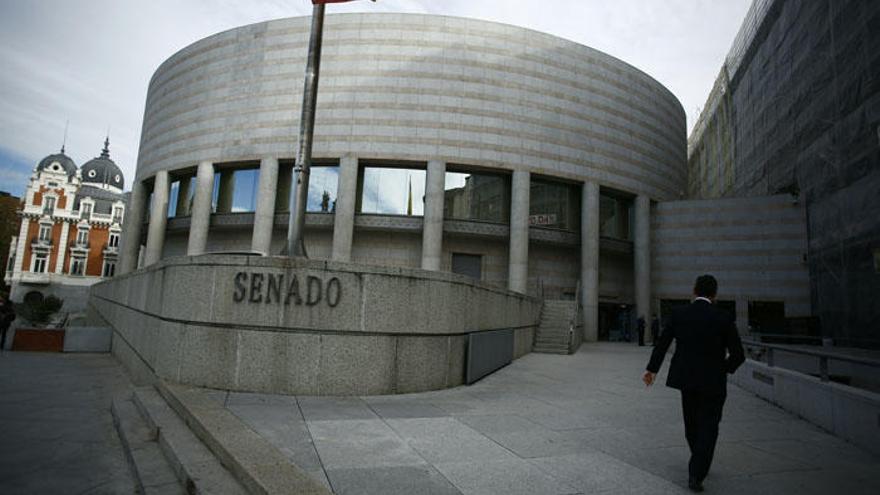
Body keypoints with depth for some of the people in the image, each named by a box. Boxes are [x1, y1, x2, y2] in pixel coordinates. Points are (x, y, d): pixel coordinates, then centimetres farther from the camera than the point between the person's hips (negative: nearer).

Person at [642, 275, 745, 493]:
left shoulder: (678, 314, -5)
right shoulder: (723, 318, -11)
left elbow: (662, 344, 0)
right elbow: (738, 354, -8)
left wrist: (652, 369, 12)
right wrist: (726, 368, 14)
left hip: (686, 377, 3)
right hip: (713, 381, -3)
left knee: (692, 423, 22)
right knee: (707, 428, 7)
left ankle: (700, 464, 40)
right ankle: (696, 475, -1)